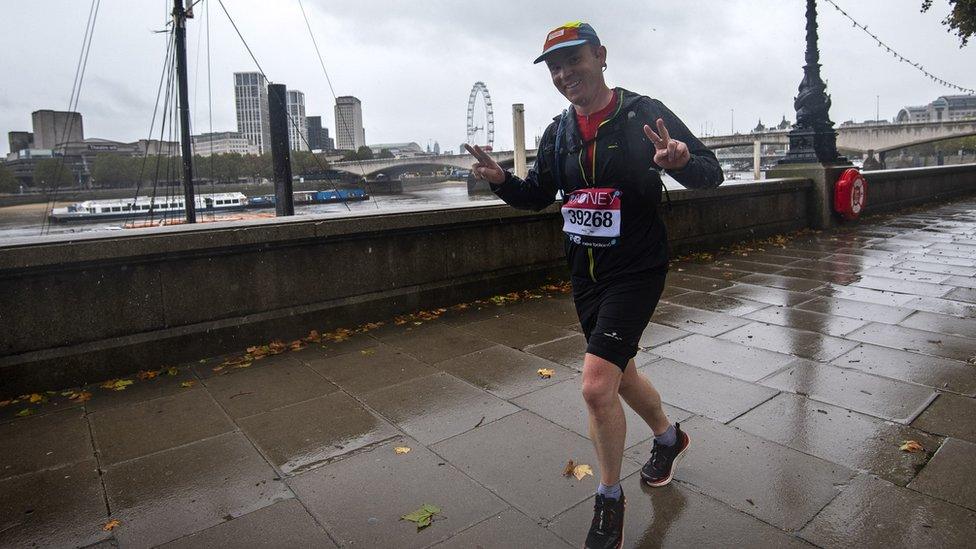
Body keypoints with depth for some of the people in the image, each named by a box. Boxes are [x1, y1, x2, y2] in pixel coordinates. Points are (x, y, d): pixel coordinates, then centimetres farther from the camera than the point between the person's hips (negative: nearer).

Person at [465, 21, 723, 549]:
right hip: (585, 274, 6)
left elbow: (711, 172, -9)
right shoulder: (558, 132, 5)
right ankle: (668, 436, 50)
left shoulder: (644, 113, -10)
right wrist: (502, 180, -8)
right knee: (620, 376, 19)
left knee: (596, 384, -16)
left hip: (636, 270, -6)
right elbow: (536, 194, 13)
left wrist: (682, 161, -33)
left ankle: (609, 499, 10)